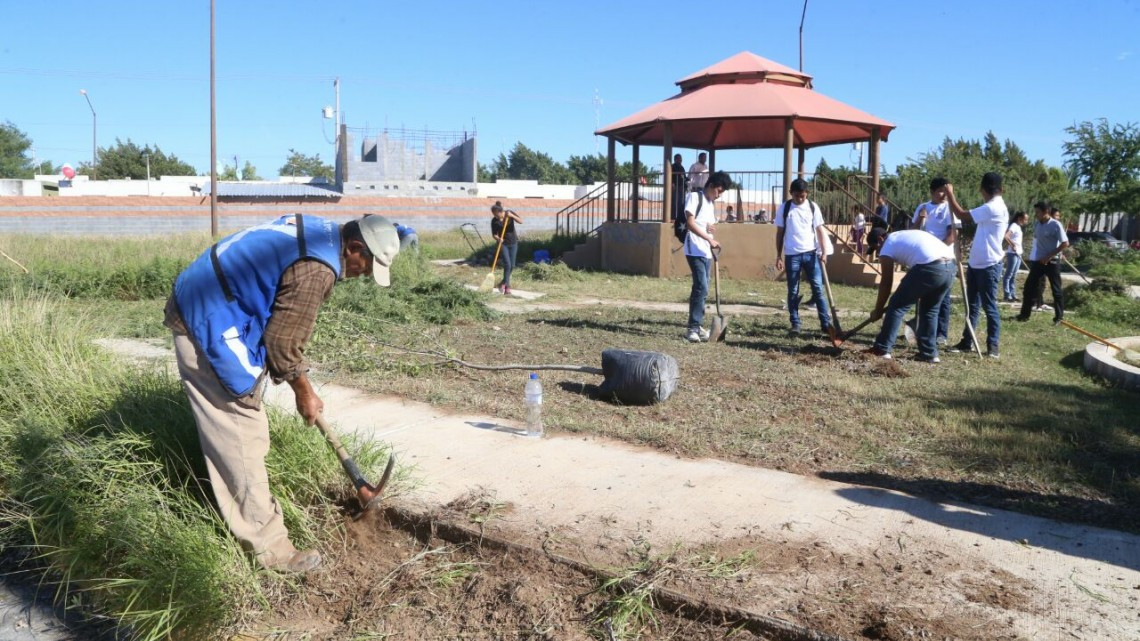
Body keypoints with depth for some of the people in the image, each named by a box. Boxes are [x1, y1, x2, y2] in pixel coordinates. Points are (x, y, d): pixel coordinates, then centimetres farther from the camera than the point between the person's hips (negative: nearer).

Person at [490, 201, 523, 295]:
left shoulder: (509, 213, -10)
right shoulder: (494, 221, -11)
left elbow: (521, 221, -18)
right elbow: (494, 234, -6)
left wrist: (511, 216, -33)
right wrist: (497, 238, -28)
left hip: (513, 242, 2)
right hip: (503, 243, -2)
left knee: (512, 266, 6)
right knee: (507, 264, -14)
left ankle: (504, 282, 27)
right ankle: (507, 287, -8)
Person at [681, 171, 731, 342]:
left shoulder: (712, 204, 21)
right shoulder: (694, 197, -4)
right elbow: (690, 223, -15)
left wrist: (712, 228, 3)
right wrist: (710, 239, -20)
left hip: (706, 251, 9)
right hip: (695, 250, -9)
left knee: (702, 289, 9)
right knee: (701, 287, -16)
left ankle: (696, 326, 15)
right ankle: (692, 327, -12)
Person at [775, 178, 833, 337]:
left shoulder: (813, 207, 3)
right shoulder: (784, 208, 2)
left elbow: (819, 230, 4)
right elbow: (780, 233, 6)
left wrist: (823, 252, -6)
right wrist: (779, 256, 3)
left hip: (811, 253, 0)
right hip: (792, 255, 0)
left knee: (818, 288, -1)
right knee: (793, 292, 4)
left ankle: (826, 323, 1)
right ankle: (795, 324, 12)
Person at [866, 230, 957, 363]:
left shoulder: (887, 246, 11)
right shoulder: (906, 236, 34)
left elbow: (886, 283, 12)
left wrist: (878, 310, 20)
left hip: (929, 268, -8)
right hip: (951, 266, 8)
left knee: (897, 305, 5)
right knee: (930, 309, 23)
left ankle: (881, 349, 6)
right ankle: (929, 353, 24)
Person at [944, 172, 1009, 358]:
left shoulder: (994, 208, -19)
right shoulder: (993, 207, 12)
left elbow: (962, 214, -17)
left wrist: (950, 193, -7)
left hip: (989, 265, -10)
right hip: (977, 263, 10)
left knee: (989, 306, -3)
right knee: (972, 304, 11)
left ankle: (993, 345, 5)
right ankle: (967, 341, 17)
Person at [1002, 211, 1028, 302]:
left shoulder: (1018, 227, 16)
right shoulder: (1014, 226, -12)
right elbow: (1005, 236, -28)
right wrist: (1012, 245, -21)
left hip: (1018, 254, 10)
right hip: (1012, 253, -10)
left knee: (1013, 276, 12)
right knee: (1008, 275, -6)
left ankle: (1013, 294, 16)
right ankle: (1007, 295, -4)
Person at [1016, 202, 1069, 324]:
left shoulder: (1055, 225, -13)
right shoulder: (1036, 225, 6)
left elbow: (1065, 243, -15)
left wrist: (1049, 256, -18)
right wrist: (1034, 256, 7)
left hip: (1052, 262, -6)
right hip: (1038, 261, 6)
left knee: (1056, 289, 3)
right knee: (1029, 286, 2)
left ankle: (1059, 316, 11)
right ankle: (1024, 314, 8)